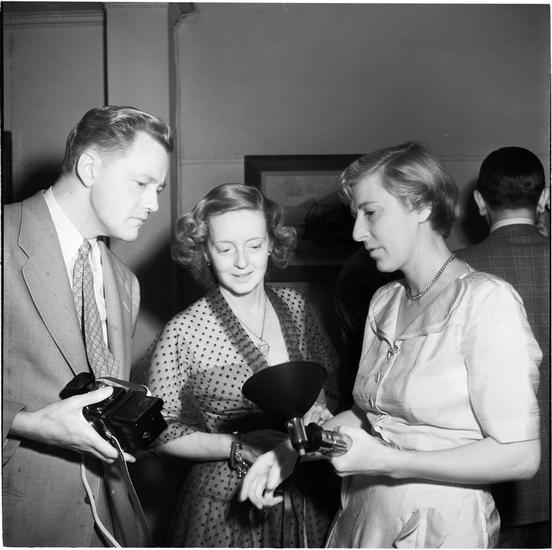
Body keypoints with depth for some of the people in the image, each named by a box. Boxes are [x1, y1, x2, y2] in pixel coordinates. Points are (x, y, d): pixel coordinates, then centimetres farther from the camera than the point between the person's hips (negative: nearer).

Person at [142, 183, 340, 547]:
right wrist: (237, 446, -20)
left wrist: (321, 415, -11)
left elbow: (331, 388, 9)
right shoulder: (184, 333, -14)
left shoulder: (297, 307, -2)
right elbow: (162, 431, -9)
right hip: (227, 509, -4)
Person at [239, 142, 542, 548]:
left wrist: (386, 460, -21)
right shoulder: (384, 302, 5)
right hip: (362, 515, 6)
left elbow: (520, 456, -20)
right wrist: (292, 448, -2)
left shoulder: (486, 301, -17)